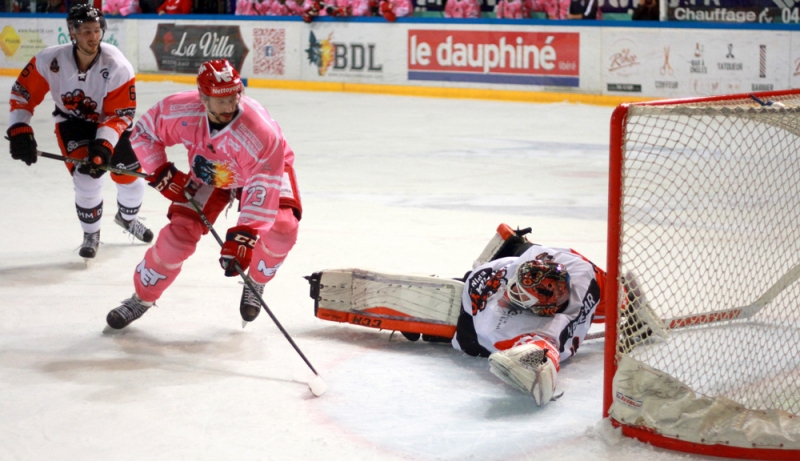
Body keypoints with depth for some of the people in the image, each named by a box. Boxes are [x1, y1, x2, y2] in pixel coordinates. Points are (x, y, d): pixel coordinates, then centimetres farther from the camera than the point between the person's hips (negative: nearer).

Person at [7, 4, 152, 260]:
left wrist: (104, 144, -36)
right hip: (72, 122, -1)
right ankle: (91, 234, 7)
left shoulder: (117, 66, -29)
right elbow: (23, 93, -14)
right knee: (87, 177, -20)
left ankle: (127, 218, 43)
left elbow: (119, 114, -24)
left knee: (131, 178, 6)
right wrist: (19, 130, -22)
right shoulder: (50, 61, -27)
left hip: (108, 123, 1)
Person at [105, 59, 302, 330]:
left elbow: (261, 194, -41)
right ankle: (142, 298, 9)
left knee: (281, 229, -26)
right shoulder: (181, 110, -31)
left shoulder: (260, 132, -41)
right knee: (179, 233, -12)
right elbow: (143, 133, -11)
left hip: (266, 169, -2)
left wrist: (243, 238, -46)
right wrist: (162, 173, -19)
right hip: (208, 174, 2)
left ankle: (255, 285, 3)